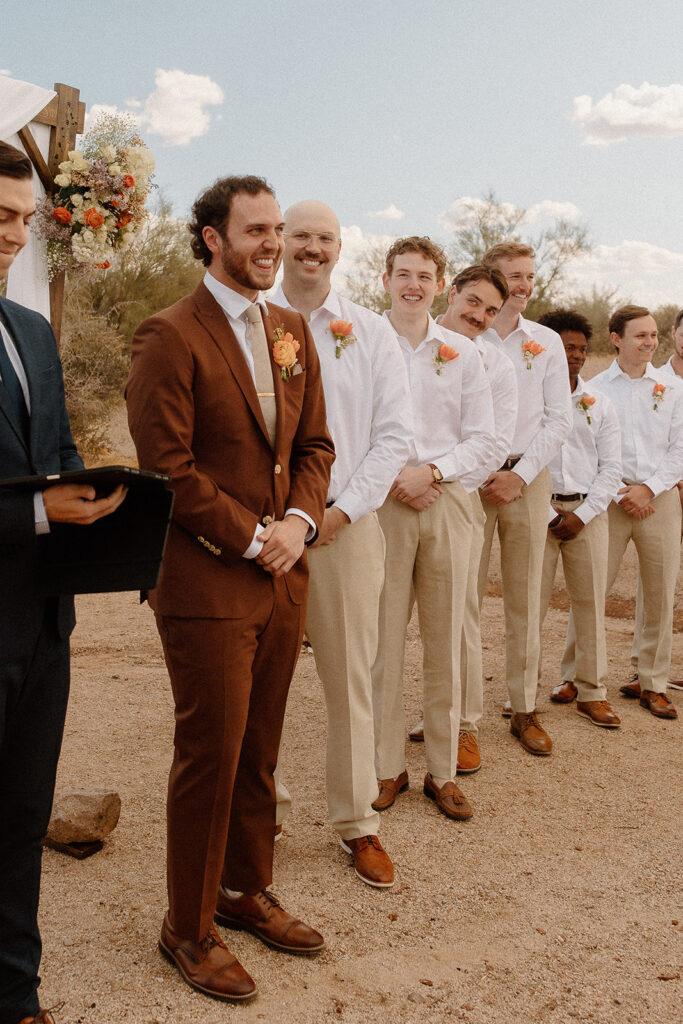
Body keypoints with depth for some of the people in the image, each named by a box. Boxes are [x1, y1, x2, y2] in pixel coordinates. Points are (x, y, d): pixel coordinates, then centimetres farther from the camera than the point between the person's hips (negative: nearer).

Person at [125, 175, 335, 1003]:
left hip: (283, 574, 6)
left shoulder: (291, 332, 12)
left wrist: (298, 522, -3)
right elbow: (168, 469, -15)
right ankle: (189, 928, 23)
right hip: (207, 584, -6)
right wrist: (252, 538, -13)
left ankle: (245, 891, 35)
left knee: (259, 751, 16)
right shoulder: (170, 337, -10)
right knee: (209, 756, 4)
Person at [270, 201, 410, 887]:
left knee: (350, 677, 5)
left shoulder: (370, 332, 8)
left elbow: (393, 433, 4)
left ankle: (357, 823, 18)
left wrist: (343, 510, -6)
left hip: (345, 523, 1)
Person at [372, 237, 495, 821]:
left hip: (446, 501, 2)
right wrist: (390, 479, -10)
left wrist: (432, 471, -8)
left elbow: (483, 439, 8)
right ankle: (388, 766, 14)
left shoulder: (462, 353, 10)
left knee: (445, 641, 5)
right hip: (382, 503, -2)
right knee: (383, 638, 0)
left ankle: (443, 771, 17)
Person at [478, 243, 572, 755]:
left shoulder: (547, 342, 10)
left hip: (528, 477, 2)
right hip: (471, 477, -2)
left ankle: (524, 708, 15)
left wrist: (520, 474, -5)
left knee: (525, 597, 5)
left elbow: (560, 419, 7)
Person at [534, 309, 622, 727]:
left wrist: (581, 514, -4)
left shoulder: (600, 404, 11)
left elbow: (611, 467, 8)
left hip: (588, 511, 3)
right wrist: (546, 514, -9)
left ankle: (592, 692, 15)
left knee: (591, 600, 5)